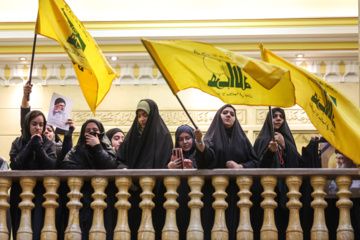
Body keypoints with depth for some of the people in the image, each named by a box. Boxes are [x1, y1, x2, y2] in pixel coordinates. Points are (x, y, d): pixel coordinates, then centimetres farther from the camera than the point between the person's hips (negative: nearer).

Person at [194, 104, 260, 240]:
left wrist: (240, 166, -10)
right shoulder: (212, 137, 9)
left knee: (234, 227, -5)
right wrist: (199, 142, -30)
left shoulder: (242, 139, 16)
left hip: (236, 193, 2)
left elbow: (255, 162, 8)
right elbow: (206, 158, -12)